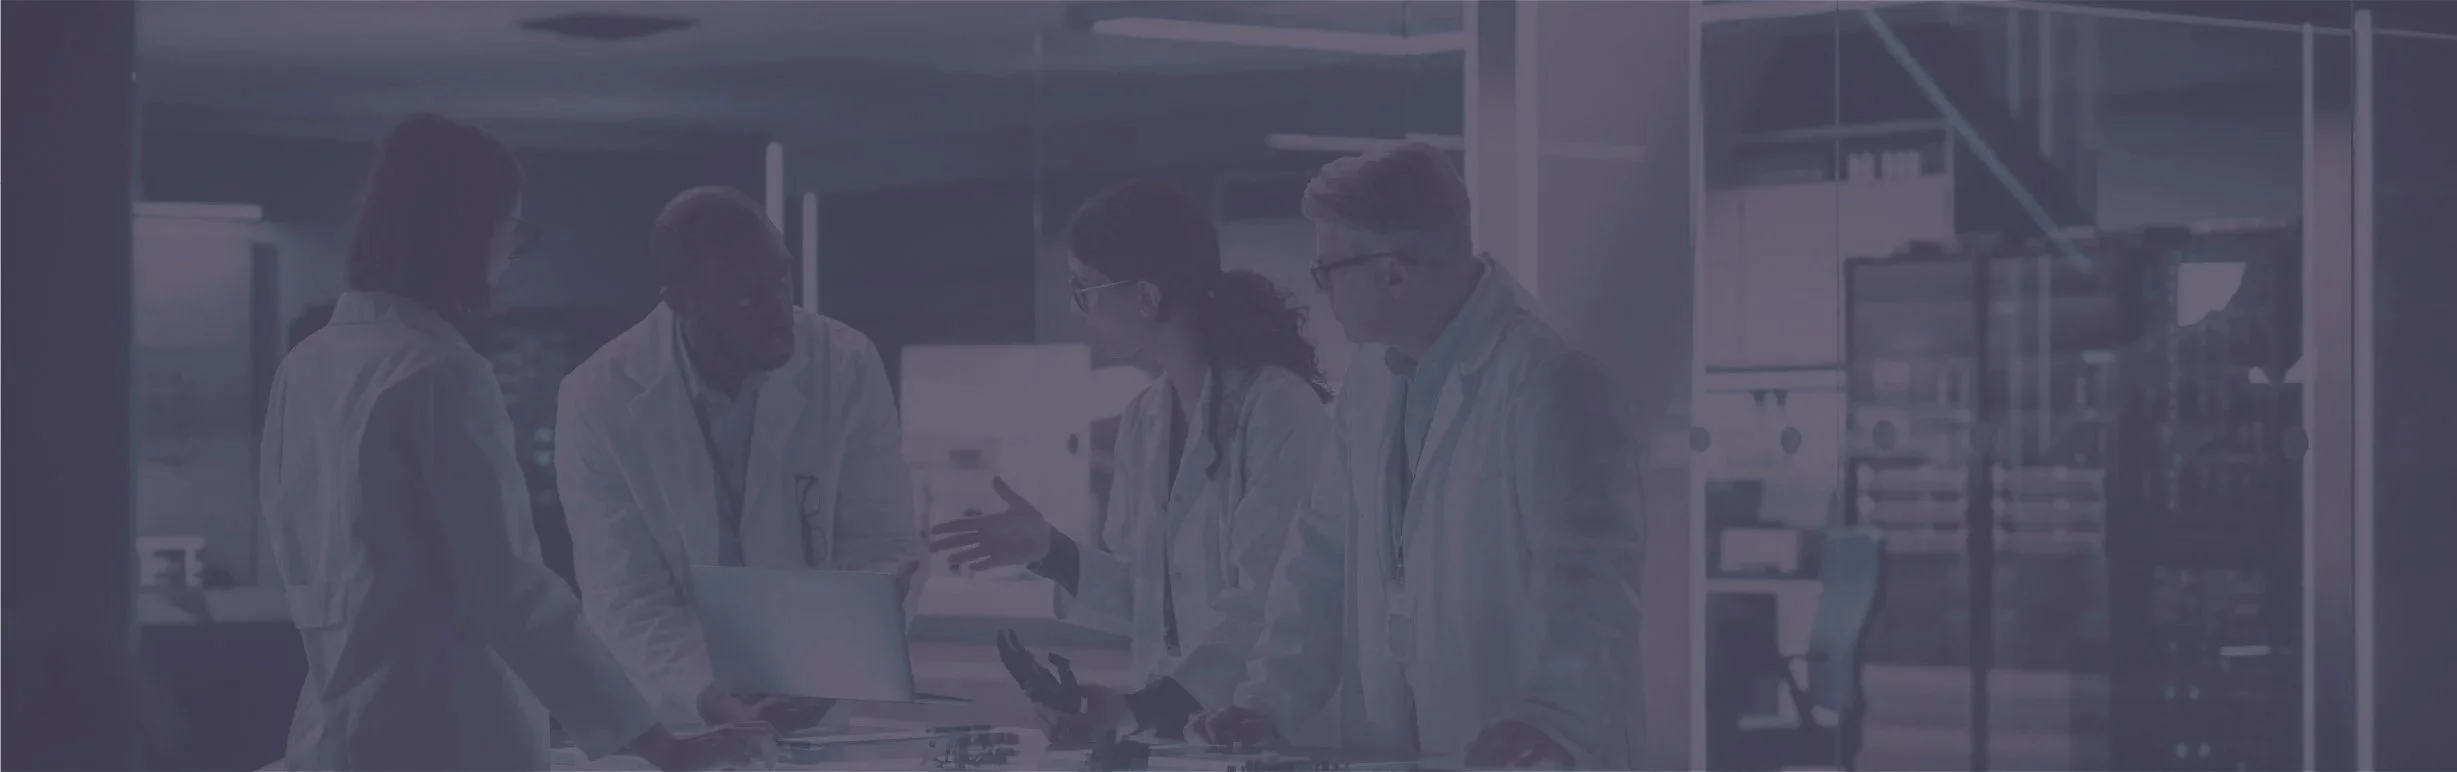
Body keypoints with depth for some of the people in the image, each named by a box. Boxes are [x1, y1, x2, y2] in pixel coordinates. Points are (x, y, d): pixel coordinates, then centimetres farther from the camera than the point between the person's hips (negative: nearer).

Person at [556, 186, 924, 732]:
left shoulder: (848, 367, -5)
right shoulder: (599, 400, -7)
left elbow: (881, 550, -1)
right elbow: (629, 601, -9)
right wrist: (715, 704, -25)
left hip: (825, 713, 0)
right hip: (674, 722, 0)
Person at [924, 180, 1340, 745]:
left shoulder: (1278, 408, -10)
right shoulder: (1144, 421, 12)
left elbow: (1266, 607, -16)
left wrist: (1144, 708, -23)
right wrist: (1049, 552, 2)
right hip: (1170, 737, 6)